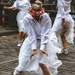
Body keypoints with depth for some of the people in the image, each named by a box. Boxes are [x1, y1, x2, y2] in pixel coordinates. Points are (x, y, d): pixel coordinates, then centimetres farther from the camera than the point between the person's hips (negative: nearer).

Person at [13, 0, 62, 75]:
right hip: (33, 40, 2)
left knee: (42, 62, -18)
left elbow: (44, 33, -26)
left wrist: (42, 48, -33)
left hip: (46, 39, -2)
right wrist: (34, 49, -28)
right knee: (25, 57, 6)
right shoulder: (27, 19, -22)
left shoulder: (45, 17, -26)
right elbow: (32, 34, -22)